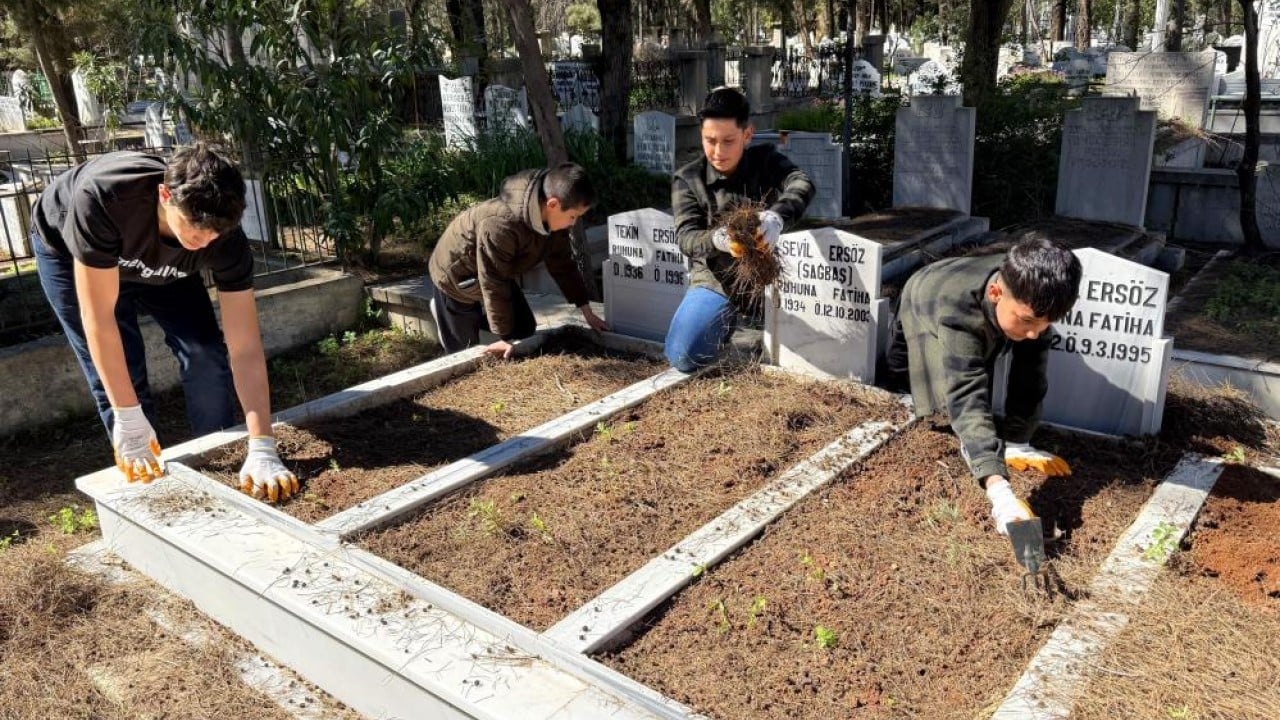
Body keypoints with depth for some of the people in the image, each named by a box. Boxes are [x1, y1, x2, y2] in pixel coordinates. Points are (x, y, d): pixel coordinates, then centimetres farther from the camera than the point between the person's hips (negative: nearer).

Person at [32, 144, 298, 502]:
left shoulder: (224, 236, -35)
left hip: (158, 264, 2)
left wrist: (262, 451, -41)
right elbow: (98, 317, -37)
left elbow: (245, 348, -36)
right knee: (117, 377, -12)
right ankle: (145, 479, 6)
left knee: (206, 354, -11)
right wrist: (128, 419, -37)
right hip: (67, 249, -2)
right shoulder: (101, 197, -44)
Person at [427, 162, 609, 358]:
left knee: (525, 331, 6)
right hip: (455, 278, -7)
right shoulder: (499, 225, -43)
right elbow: (493, 285, -34)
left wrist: (587, 311, -1)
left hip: (499, 274, 7)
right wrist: (505, 337, -26)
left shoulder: (551, 217, -17)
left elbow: (562, 264, -3)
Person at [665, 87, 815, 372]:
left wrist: (776, 216, -48)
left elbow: (802, 185, -24)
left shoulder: (767, 161, -4)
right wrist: (718, 239, -40)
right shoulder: (687, 179, -6)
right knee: (682, 358, -13)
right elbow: (686, 238, -15)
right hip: (717, 281, 0)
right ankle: (727, 320, 17)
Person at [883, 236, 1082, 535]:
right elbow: (968, 399, -63)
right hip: (923, 307, -2)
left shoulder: (1031, 302, -40)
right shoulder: (959, 314, -54)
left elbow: (1030, 379, -29)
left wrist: (1016, 442, -33)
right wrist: (999, 492, -72)